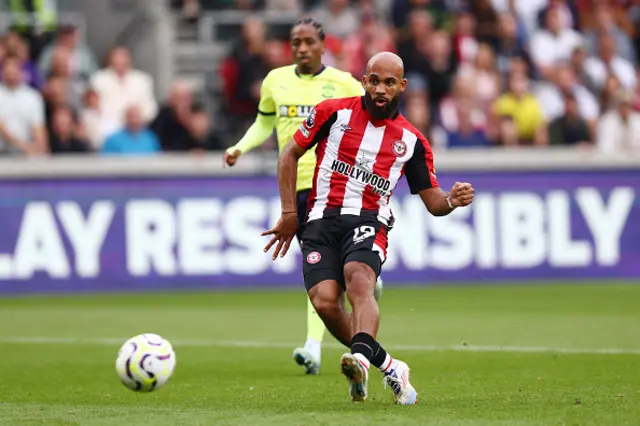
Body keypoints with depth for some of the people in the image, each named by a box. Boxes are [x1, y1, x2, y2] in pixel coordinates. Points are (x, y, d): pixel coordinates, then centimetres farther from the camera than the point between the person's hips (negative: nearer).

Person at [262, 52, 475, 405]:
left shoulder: (412, 141, 12)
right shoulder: (334, 112, 8)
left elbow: (432, 201, 15)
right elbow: (290, 154, 15)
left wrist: (452, 201, -9)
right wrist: (289, 213, 10)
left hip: (368, 222, -1)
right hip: (322, 220, 1)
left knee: (359, 282, -33)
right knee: (325, 302, -21)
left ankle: (362, 356, -58)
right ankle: (388, 367, -6)